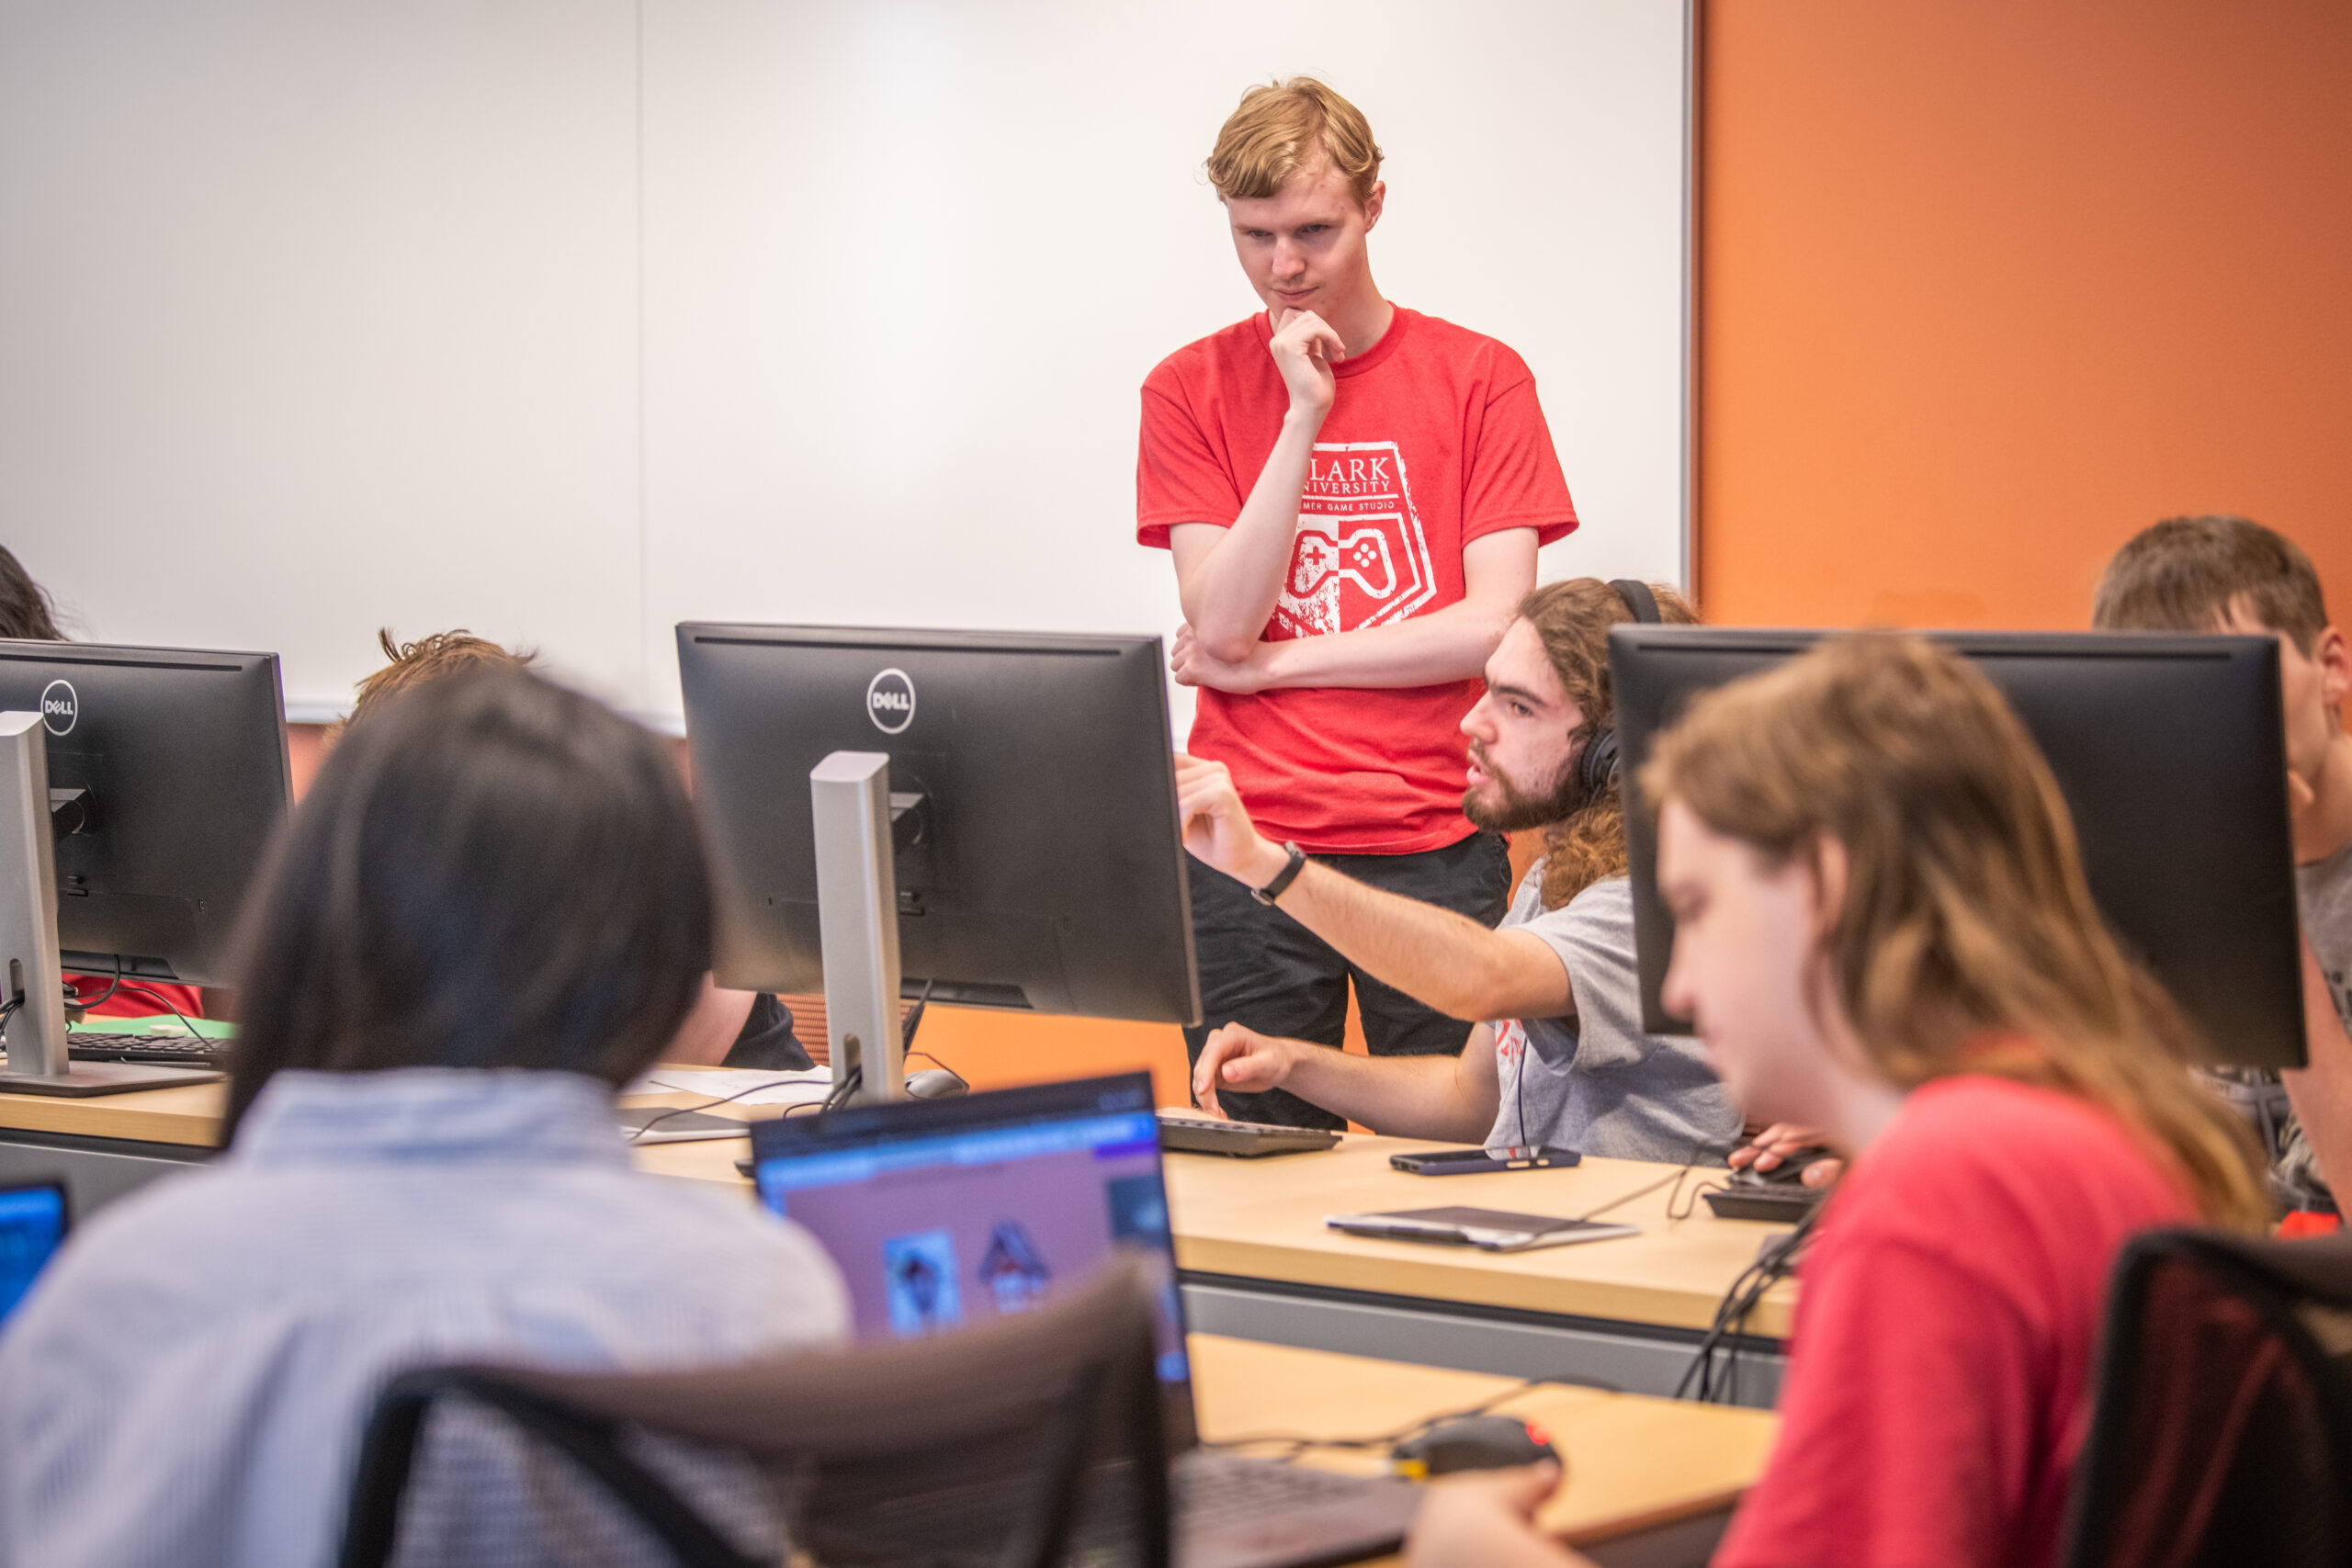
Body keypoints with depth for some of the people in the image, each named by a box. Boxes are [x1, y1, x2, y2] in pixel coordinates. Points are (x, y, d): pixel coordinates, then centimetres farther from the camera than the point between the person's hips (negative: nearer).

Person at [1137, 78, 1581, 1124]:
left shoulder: (1478, 379, 3)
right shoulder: (1192, 390, 5)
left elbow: (1495, 625, -5)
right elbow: (1221, 623, -6)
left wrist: (1276, 661, -4)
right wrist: (1303, 415, -11)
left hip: (1435, 850, 0)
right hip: (1246, 847, 1)